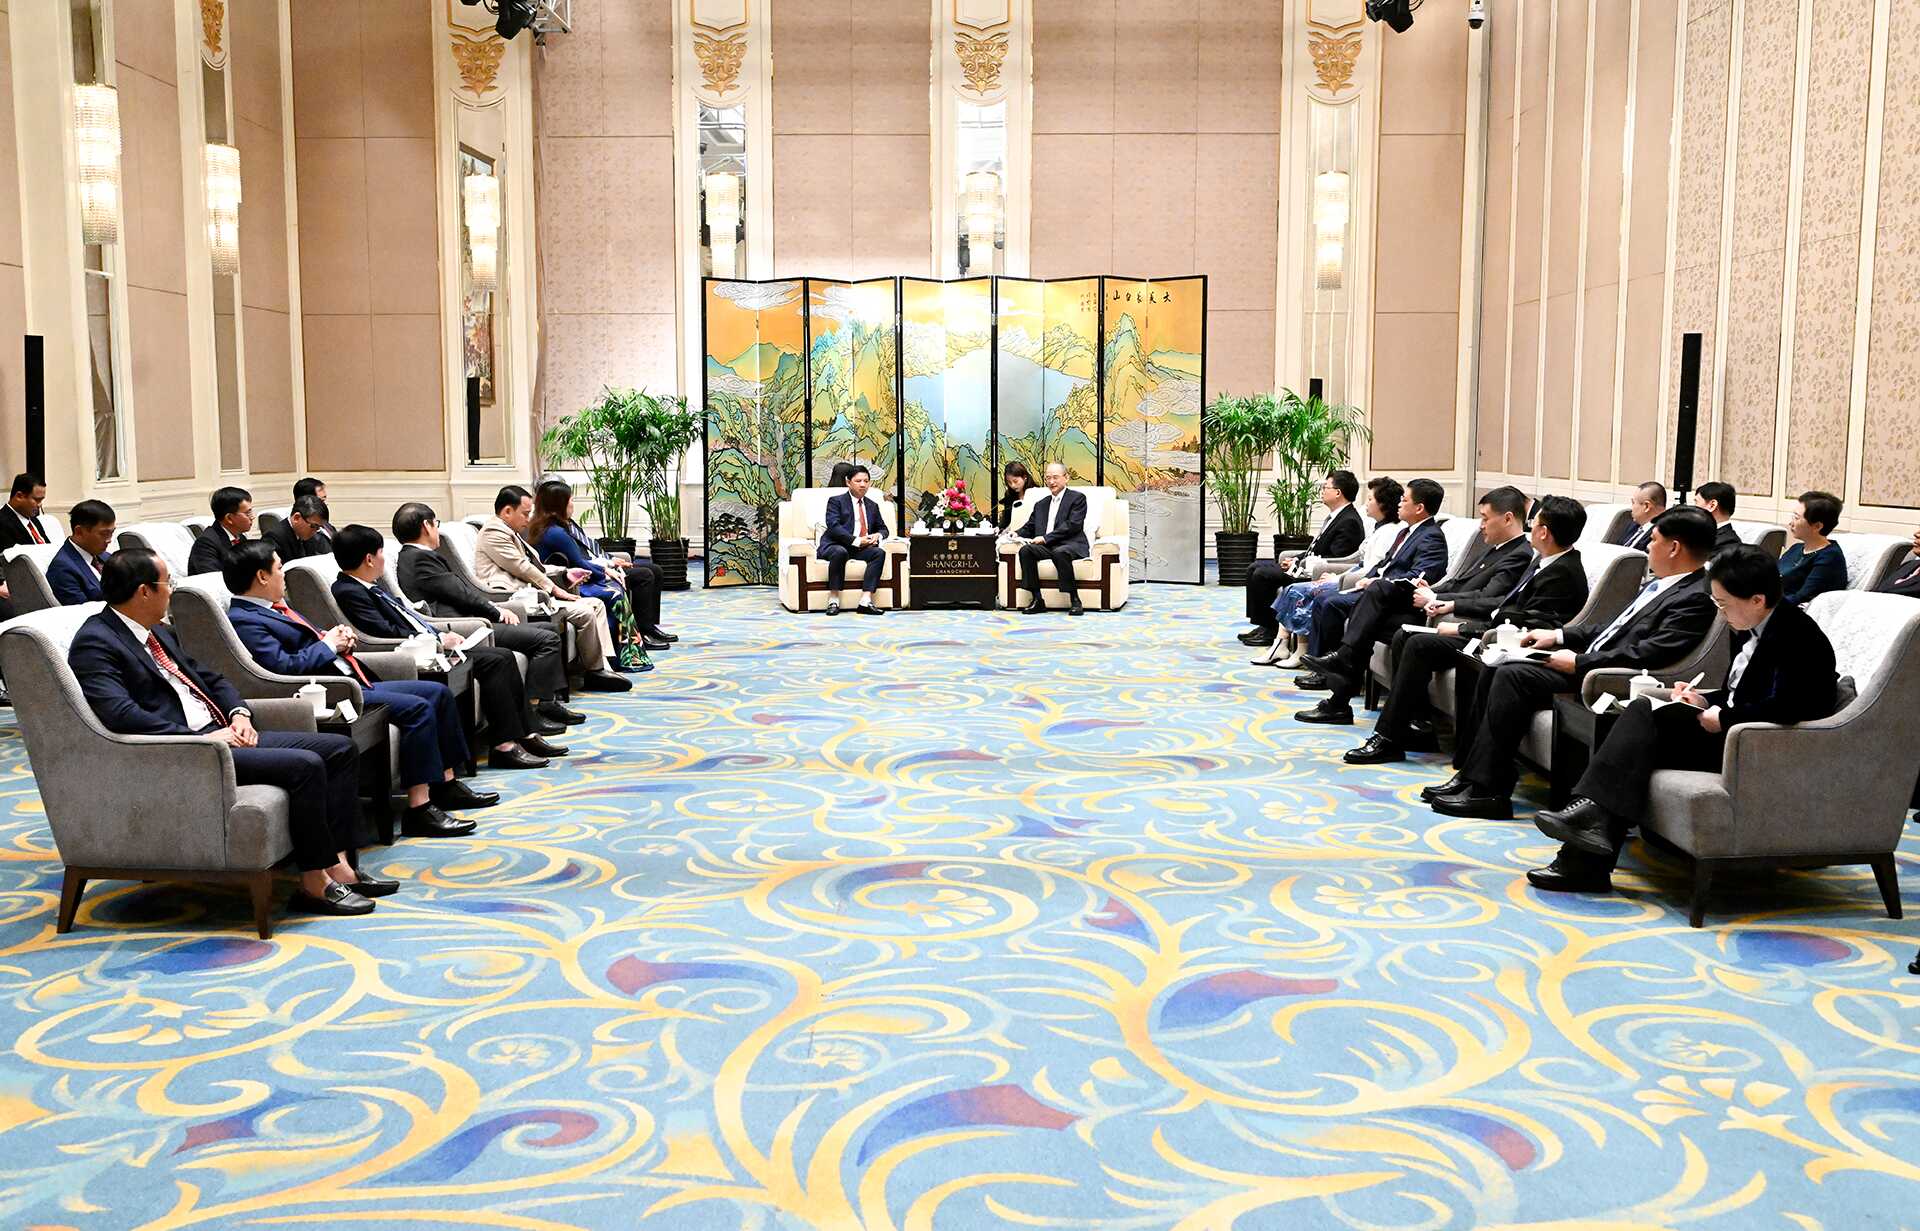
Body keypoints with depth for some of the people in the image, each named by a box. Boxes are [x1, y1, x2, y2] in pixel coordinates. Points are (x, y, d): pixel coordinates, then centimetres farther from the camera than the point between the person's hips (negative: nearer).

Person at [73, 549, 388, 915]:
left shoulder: (157, 632, 18)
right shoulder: (95, 644, -10)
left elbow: (210, 678, 26)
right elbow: (120, 715, -24)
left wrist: (239, 712, 5)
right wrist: (202, 738, -21)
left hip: (223, 734, 10)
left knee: (340, 748, 0)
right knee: (304, 765, -26)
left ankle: (339, 864, -6)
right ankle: (314, 884, -16)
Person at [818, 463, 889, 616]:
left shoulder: (872, 506, 20)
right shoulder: (836, 501, 2)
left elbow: (883, 528, 26)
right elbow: (833, 526, -12)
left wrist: (878, 535, -1)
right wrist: (856, 541, -20)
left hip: (861, 549, 5)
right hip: (834, 546, -5)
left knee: (879, 553, -25)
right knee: (840, 552, -39)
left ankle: (865, 601, -33)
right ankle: (833, 601, -32)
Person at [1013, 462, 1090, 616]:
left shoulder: (1077, 498, 6)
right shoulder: (1041, 504, 26)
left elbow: (1073, 525, -7)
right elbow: (1030, 527, 25)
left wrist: (1046, 538, -14)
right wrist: (1017, 534, 0)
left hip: (1070, 545, -5)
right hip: (1046, 547, 5)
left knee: (1060, 552, -38)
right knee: (1025, 550, -25)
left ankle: (1074, 600, -28)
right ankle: (1037, 599, -22)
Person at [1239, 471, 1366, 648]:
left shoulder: (1349, 522, -17)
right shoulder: (1335, 516, 14)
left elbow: (1335, 560, -22)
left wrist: (1300, 564, -18)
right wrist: (1296, 559, 4)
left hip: (1316, 574, -11)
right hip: (1308, 565, 11)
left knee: (1262, 574, -19)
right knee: (1256, 567, 7)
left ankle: (1271, 630, -8)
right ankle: (1263, 624, 7)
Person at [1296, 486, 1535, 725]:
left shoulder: (1519, 556, -11)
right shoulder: (1496, 548, 19)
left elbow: (1485, 599, -22)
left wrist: (1434, 599, -16)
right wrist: (1431, 590, 0)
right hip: (1438, 606, 9)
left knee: (1373, 625, -14)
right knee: (1380, 590, -10)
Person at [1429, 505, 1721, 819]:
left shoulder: (1697, 598, -14)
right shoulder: (1661, 584, 17)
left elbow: (1647, 655, -23)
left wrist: (1578, 662, -20)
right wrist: (1559, 635, 13)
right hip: (1590, 661, 10)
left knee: (1513, 675, -23)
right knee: (1495, 669, -1)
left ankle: (1487, 791, -21)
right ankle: (1472, 774, -2)